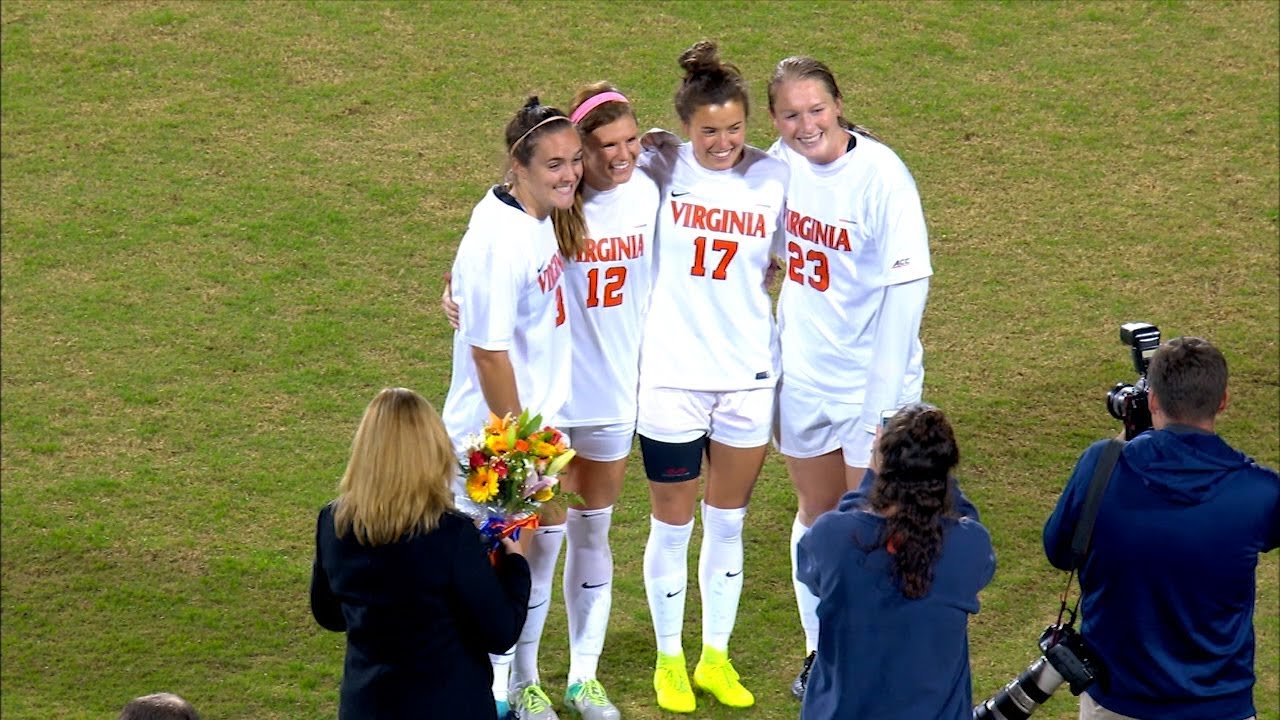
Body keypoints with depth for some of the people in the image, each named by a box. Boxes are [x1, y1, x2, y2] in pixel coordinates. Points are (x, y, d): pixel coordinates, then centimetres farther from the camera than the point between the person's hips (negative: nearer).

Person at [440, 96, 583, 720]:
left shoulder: (543, 217, 1)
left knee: (545, 538, 20)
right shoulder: (499, 241, -28)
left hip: (540, 413, 9)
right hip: (494, 432, -9)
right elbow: (488, 349, -25)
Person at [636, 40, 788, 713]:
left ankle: (716, 657, 27)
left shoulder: (774, 178, -3)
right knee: (672, 523, 8)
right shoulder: (659, 171, -9)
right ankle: (669, 660, 24)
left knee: (728, 522, 13)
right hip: (672, 375, -2)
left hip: (749, 375, 2)